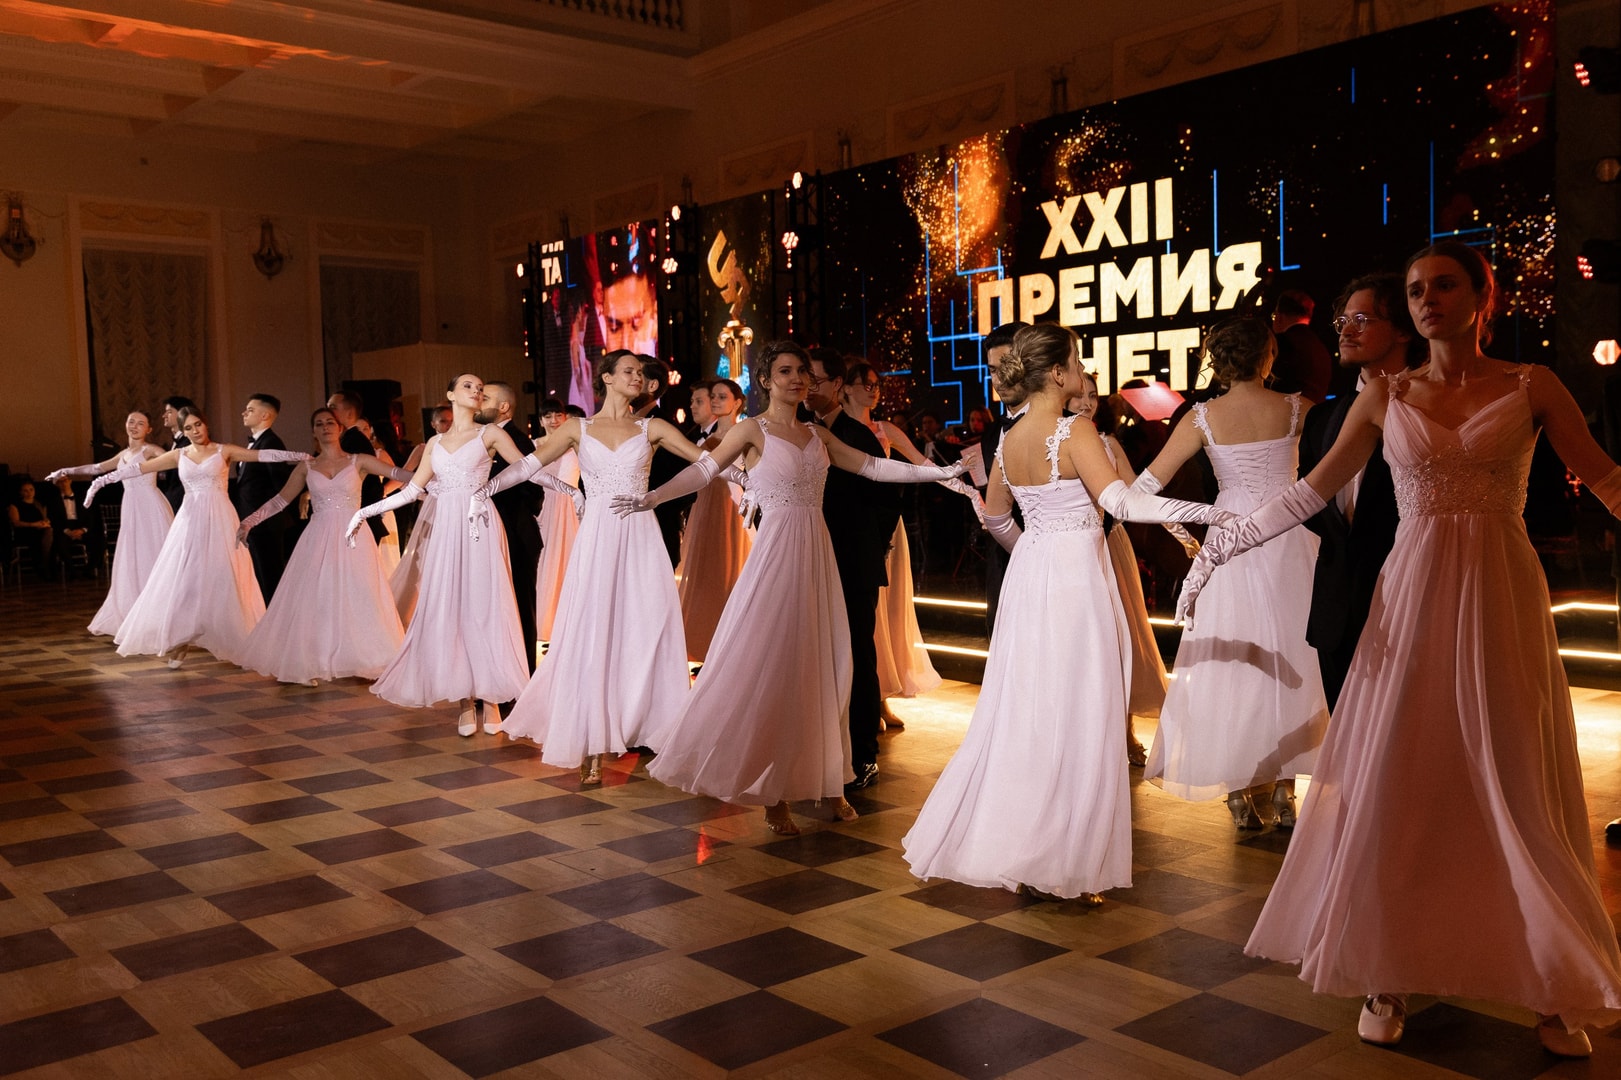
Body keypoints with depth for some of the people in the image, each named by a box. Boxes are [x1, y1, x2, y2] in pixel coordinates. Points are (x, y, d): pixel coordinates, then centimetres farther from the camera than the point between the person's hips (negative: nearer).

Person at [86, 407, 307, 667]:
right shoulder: (179, 455, 10)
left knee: (222, 580, -1)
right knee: (184, 580, -2)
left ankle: (234, 640, 5)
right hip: (190, 521, 2)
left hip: (220, 521, -2)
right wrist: (101, 480, 7)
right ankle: (180, 641, 2)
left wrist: (302, 456, -16)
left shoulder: (224, 451, 3)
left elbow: (264, 455, -6)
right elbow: (138, 468, 11)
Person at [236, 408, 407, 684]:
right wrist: (249, 521, 7)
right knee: (315, 598, -1)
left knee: (357, 597, -4)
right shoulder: (306, 467, 10)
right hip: (319, 539, 1)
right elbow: (281, 500, 14)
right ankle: (309, 663, 4)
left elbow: (400, 474, -3)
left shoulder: (358, 461, 5)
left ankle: (366, 659, 3)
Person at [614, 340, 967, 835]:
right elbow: (705, 468, -7)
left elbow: (874, 467, 16)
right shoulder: (753, 430, 1)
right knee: (769, 668, -3)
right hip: (777, 551, -5)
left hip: (817, 553, 5)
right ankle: (771, 793, 6)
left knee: (821, 667, 7)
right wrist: (652, 497, -20)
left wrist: (940, 471, 12)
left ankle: (824, 779, 17)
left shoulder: (818, 435, 14)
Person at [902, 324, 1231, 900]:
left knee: (1021, 711, 14)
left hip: (1028, 574, 7)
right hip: (1075, 575, -7)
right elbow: (1118, 499, -26)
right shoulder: (1075, 431, -14)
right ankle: (1061, 864, 7)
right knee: (1075, 718, 0)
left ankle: (991, 840, 23)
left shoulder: (1008, 441, 8)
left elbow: (995, 517, 20)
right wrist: (1209, 511, -29)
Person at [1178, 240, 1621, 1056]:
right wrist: (1221, 545, 3)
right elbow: (1313, 491, 7)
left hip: (1502, 597, -1)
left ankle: (1555, 986, 19)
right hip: (1411, 597, 1)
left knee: (1520, 789, 3)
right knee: (1395, 784, 1)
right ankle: (1387, 974, 13)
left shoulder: (1531, 386, 3)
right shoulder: (1386, 396, 7)